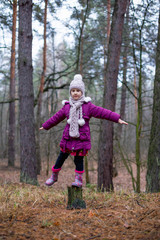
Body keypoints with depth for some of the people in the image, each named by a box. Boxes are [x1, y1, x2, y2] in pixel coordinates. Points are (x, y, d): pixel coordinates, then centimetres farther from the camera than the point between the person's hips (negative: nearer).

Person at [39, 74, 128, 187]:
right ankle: (54, 176, 30)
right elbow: (56, 118, 21)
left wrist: (117, 119, -16)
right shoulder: (67, 106, 7)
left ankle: (79, 180, 14)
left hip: (82, 139, -3)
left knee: (79, 159, 0)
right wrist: (45, 126, 30)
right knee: (61, 158, 12)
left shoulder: (88, 106, -3)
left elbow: (103, 112, -9)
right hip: (68, 138, 3)